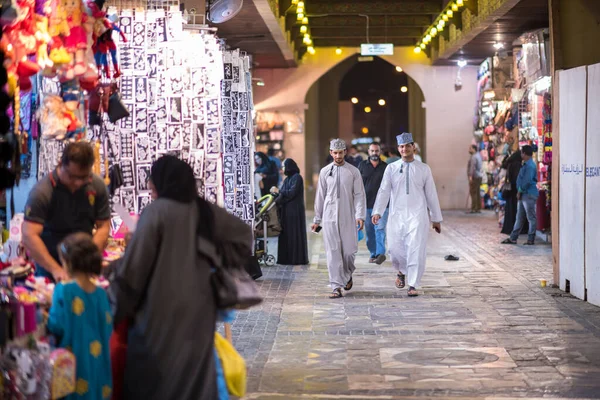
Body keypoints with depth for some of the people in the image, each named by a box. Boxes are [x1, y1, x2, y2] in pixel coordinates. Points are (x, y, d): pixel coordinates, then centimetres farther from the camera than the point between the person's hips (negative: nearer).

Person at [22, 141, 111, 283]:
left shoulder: (97, 186, -8)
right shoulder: (42, 192, -21)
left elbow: (103, 226, -4)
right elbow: (29, 236, -29)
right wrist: (56, 269, -37)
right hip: (49, 266, -4)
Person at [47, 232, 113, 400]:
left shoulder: (64, 290, -15)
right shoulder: (101, 293, -1)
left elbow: (56, 326, -14)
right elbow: (107, 328, 4)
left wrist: (49, 307, 2)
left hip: (74, 360, -4)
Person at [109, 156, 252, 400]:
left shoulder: (156, 211, -10)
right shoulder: (204, 210, 7)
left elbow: (134, 263, -10)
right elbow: (243, 233, 17)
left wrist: (116, 304, 0)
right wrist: (218, 260, 16)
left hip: (161, 309, -5)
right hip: (198, 308, 5)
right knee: (195, 375, 11)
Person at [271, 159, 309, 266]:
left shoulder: (297, 178, -10)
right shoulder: (288, 178, 15)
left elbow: (292, 192, -19)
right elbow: (285, 193, 13)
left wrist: (278, 191, -12)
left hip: (294, 210, -9)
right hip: (286, 210, 9)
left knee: (294, 234, -5)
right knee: (286, 234, 8)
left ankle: (297, 258, 0)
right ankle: (287, 258, 11)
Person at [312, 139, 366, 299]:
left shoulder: (353, 171, 3)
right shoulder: (325, 171, 8)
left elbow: (359, 195, 1)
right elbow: (320, 196, 12)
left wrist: (360, 215, -11)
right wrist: (317, 220, 12)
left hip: (348, 217, -1)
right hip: (329, 217, 1)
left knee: (349, 250, 0)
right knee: (333, 252, -3)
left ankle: (347, 275, 31)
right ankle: (336, 287, -2)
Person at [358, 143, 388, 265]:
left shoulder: (385, 167, 7)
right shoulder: (362, 166, 7)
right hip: (366, 204, 2)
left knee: (380, 229, -15)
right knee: (369, 231, 6)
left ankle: (381, 253, -23)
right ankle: (373, 254, 16)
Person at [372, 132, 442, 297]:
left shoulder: (424, 169, 7)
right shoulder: (391, 168, 7)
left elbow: (431, 194, 10)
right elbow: (384, 191, 0)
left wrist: (436, 219, 11)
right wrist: (377, 212, -14)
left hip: (417, 215, -1)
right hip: (396, 215, 1)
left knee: (416, 250, -9)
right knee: (396, 249, 1)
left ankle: (413, 286, -1)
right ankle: (401, 272, 33)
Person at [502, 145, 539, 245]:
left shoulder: (530, 166, -16)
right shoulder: (526, 164, 16)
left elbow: (527, 181, -21)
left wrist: (520, 191, -12)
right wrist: (520, 192, 12)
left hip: (529, 195, -11)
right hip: (524, 195, 11)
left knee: (531, 218, -2)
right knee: (520, 217, 12)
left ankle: (531, 240, 3)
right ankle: (513, 238, 17)